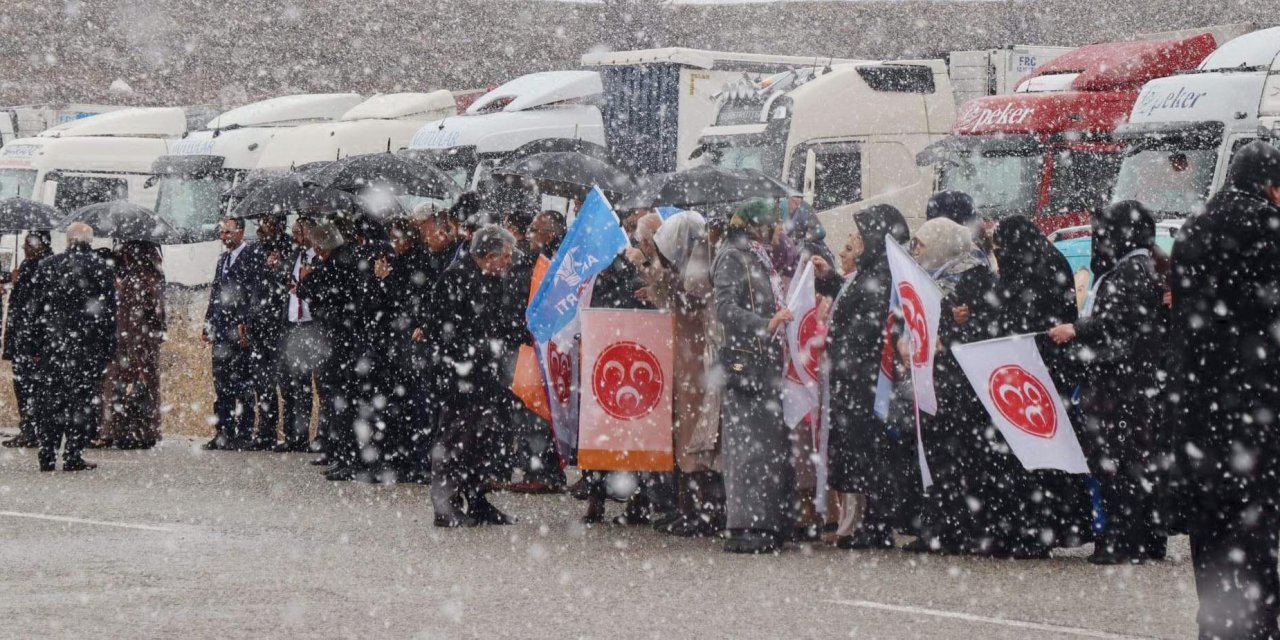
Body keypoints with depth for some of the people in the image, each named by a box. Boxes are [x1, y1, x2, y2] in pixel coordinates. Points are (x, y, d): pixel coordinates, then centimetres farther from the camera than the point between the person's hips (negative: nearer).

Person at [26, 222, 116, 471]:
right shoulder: (100, 269, -4)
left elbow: (34, 309, 5)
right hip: (88, 347, -3)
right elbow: (109, 313, -3)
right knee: (83, 399, 2)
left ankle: (48, 457, 8)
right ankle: (72, 455, -4)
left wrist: (34, 345, 9)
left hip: (52, 345, 3)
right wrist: (109, 349, 2)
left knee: (51, 398, 9)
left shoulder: (46, 266, 3)